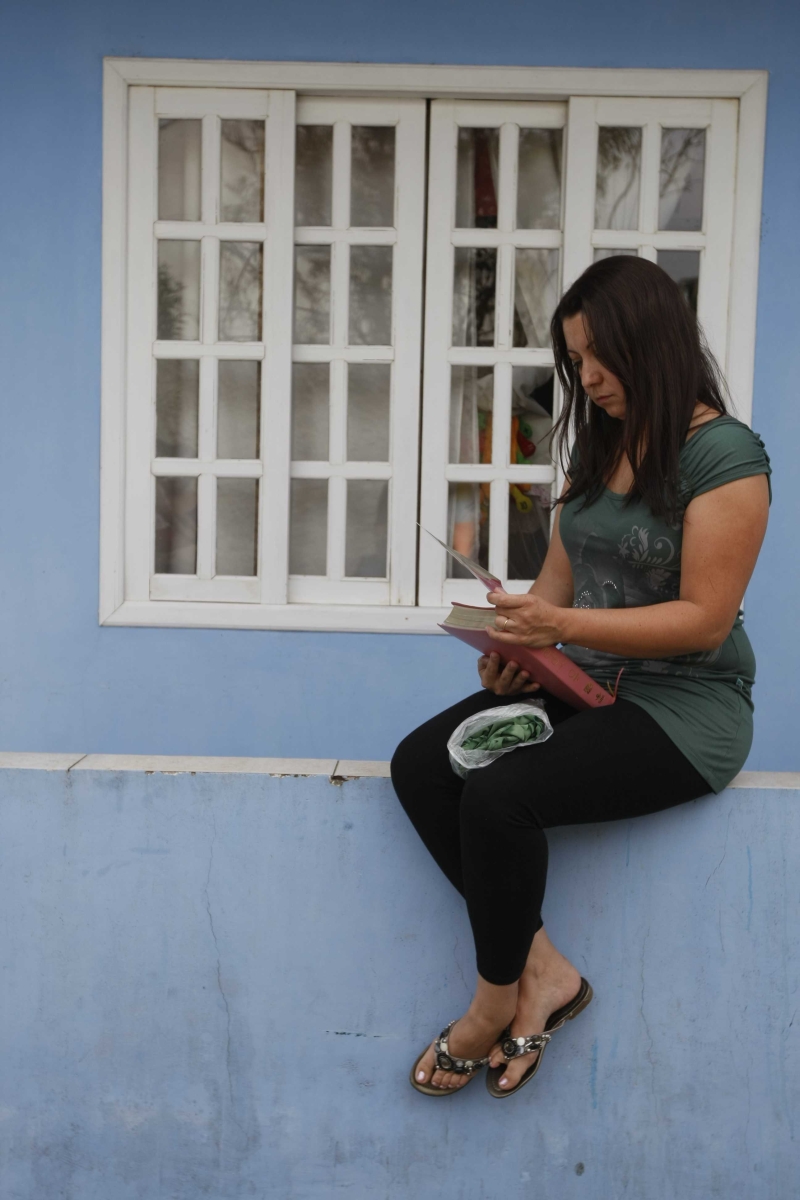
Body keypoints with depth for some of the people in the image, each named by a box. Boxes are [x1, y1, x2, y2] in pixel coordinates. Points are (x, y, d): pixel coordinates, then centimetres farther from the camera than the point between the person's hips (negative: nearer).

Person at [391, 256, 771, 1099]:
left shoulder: (725, 454, -12)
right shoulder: (599, 442, 12)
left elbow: (705, 619, -17)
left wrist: (562, 626, -25)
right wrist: (522, 641, -6)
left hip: (685, 705, -8)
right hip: (587, 684, 8)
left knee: (499, 795, -28)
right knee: (419, 763, -12)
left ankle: (499, 999, -3)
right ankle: (542, 970, -8)